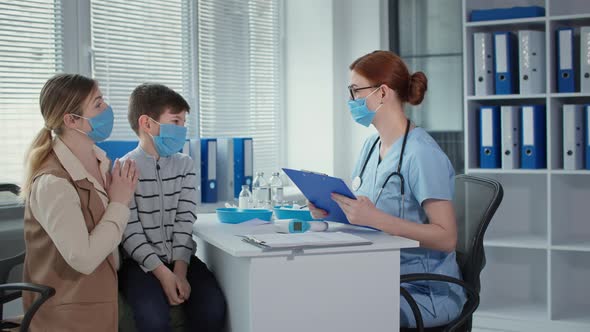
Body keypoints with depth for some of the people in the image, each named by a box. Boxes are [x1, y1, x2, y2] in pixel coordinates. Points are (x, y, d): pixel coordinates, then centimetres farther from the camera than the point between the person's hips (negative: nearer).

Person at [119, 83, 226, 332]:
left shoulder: (185, 165, 9)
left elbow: (185, 221, 0)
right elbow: (131, 233, -10)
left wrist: (180, 271, -13)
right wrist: (163, 273, -19)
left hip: (180, 259, 4)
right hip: (142, 262, -3)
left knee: (213, 307, -21)